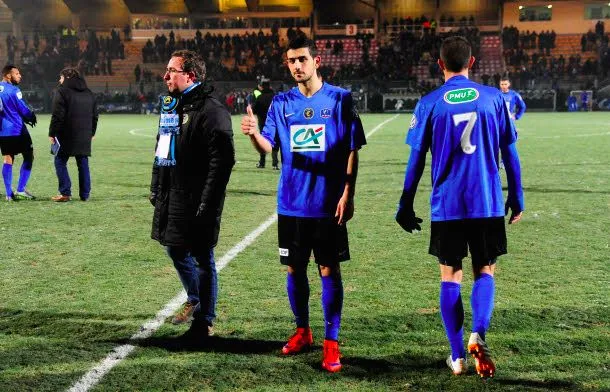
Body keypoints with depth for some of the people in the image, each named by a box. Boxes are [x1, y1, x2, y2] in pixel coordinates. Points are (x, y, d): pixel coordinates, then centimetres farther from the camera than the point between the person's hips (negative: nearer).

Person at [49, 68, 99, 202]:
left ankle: (65, 193, -4)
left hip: (66, 135, -6)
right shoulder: (89, 93, 14)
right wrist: (92, 132, 25)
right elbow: (94, 115, 18)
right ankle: (85, 194, 9)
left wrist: (52, 133, -7)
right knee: (83, 164, 10)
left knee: (60, 162, 3)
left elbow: (57, 116, -12)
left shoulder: (62, 91, -6)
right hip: (85, 136, 6)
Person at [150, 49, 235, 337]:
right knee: (176, 250, 20)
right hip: (170, 198, 9)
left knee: (201, 257, 1)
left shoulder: (211, 111, -16)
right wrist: (156, 188, 19)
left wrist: (207, 204, -22)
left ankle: (204, 320, 13)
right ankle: (194, 301, 41)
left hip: (196, 202, -9)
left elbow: (221, 162, -20)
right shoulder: (170, 105, 13)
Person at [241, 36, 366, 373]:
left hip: (328, 203, -3)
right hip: (291, 203, 3)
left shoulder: (340, 99, -2)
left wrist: (348, 193, -9)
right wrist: (253, 134, -27)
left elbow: (352, 150, -2)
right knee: (295, 269, 11)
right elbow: (267, 146, -4)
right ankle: (302, 332, 30)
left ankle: (331, 343, 8)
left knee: (329, 270, -1)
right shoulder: (282, 102, 6)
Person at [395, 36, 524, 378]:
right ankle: (478, 335, -11)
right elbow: (510, 153, 5)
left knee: (450, 276, 11)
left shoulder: (429, 104, -1)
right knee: (485, 271, 14)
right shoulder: (494, 98, 1)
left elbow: (416, 161, 0)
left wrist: (406, 206, 8)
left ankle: (458, 356, 13)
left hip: (446, 206, 0)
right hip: (488, 204, 1)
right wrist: (517, 198, 15)